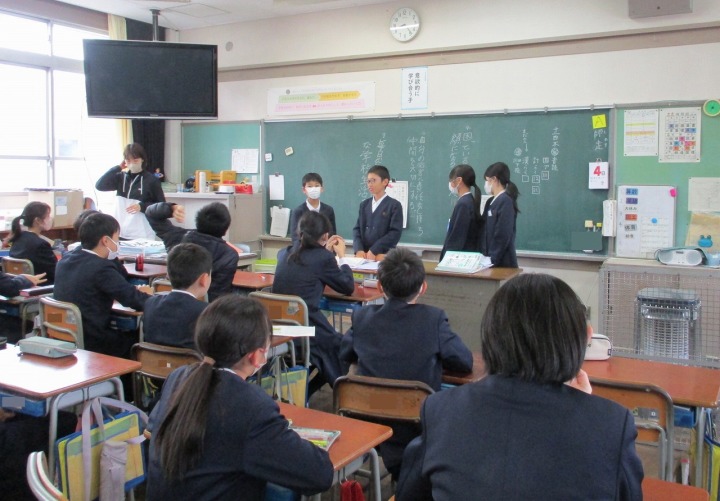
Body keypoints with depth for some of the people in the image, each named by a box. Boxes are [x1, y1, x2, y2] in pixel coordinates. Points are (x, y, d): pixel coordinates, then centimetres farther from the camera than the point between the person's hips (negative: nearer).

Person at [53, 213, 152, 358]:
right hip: (91, 344, -8)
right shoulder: (102, 267, -19)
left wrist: (134, 291, 10)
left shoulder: (65, 260, 6)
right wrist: (146, 294, 4)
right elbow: (137, 302, -17)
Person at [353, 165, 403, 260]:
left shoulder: (394, 205, -2)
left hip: (383, 256, -4)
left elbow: (395, 233, -11)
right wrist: (359, 249, -9)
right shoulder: (364, 205, 16)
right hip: (363, 255, 4)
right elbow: (357, 228, 10)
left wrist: (374, 250, -17)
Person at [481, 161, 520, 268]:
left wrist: (492, 261, -16)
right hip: (490, 260, 8)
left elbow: (503, 236, -18)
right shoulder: (491, 202, 13)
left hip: (501, 263, -8)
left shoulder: (506, 201, -13)